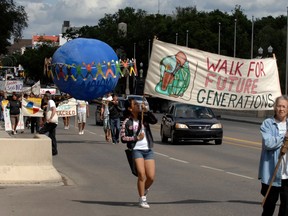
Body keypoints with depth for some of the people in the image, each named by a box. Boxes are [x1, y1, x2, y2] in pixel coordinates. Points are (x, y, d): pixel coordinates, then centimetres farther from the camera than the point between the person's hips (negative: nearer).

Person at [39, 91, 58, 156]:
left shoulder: (50, 102, -10)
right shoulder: (49, 102, 21)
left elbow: (54, 110, -24)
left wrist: (50, 118, -29)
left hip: (51, 122, -10)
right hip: (53, 123, 10)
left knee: (41, 132, -9)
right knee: (52, 136, 9)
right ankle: (54, 151, 8)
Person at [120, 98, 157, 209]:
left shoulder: (143, 117, 7)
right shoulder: (127, 122, -2)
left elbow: (154, 121, -10)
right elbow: (123, 138, -5)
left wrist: (146, 111, -16)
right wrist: (136, 138, -12)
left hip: (148, 150, 3)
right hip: (136, 150, -3)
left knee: (151, 177, -3)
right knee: (141, 174, -15)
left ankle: (144, 191, 28)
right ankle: (142, 199, -1)